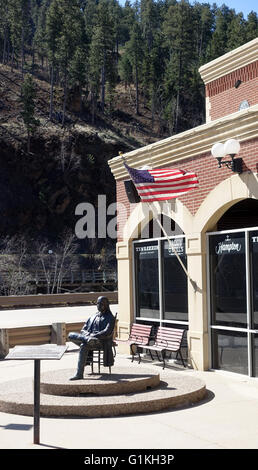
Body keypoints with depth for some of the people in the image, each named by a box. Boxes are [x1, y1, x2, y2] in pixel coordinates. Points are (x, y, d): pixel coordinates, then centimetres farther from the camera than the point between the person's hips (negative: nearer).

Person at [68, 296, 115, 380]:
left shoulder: (109, 318, 8)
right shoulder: (93, 316, 26)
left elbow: (107, 332, -9)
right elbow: (83, 329, 19)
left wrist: (94, 335, -21)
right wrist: (87, 334, -6)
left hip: (101, 341, -6)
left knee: (83, 346, -36)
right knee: (71, 335, -16)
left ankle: (79, 374, -40)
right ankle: (88, 340, -38)